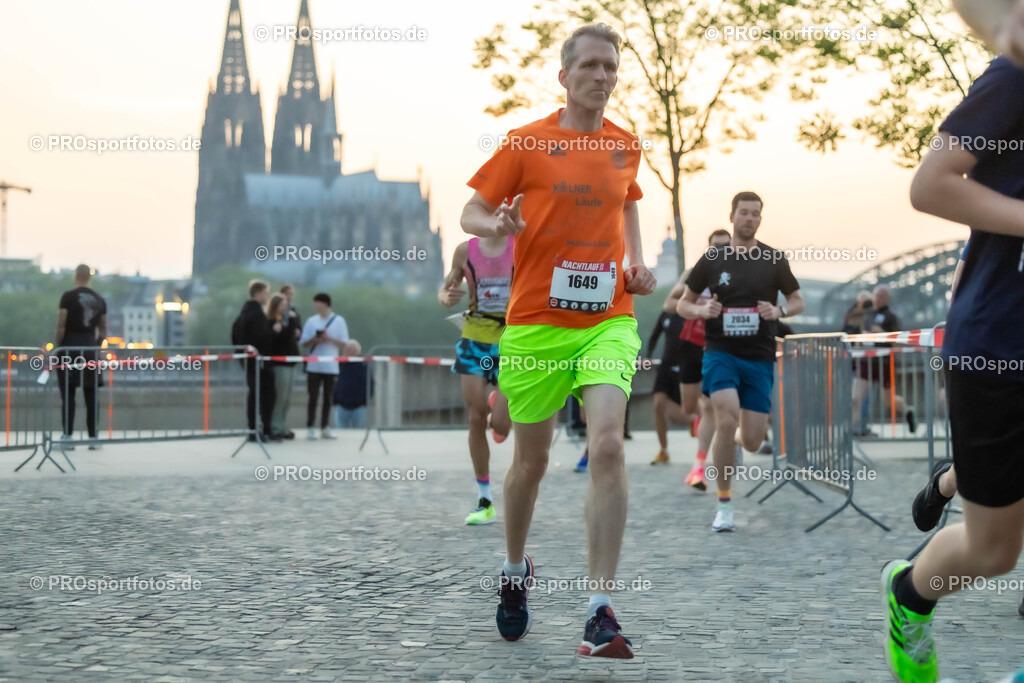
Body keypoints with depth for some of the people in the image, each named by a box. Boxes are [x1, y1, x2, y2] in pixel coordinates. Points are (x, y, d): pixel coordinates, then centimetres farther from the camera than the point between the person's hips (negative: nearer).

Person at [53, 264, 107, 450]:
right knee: (91, 396, 7)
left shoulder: (68, 297, -6)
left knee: (68, 395, -2)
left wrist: (56, 347, -3)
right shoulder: (99, 300, 9)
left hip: (70, 348, -4)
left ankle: (68, 437, -6)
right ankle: (93, 438, 7)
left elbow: (61, 326, -10)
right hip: (90, 350, 4)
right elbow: (103, 330, 11)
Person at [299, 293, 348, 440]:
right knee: (313, 397, -2)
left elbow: (344, 344, 1)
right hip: (313, 366, 0)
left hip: (331, 366, 0)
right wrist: (314, 340, -12)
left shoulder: (339, 321, 3)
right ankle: (310, 428, 1)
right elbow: (304, 343, 8)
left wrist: (329, 339, -13)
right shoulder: (311, 321, 7)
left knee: (328, 398, 5)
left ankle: (325, 428, 13)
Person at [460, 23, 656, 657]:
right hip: (536, 322, -1)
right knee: (532, 459, 10)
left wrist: (638, 262, 13)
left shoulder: (626, 145, 9)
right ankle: (516, 570, 39)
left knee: (608, 444, -19)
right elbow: (472, 211, 3)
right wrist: (498, 224, -20)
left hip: (608, 320, 1)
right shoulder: (527, 141, 0)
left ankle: (601, 611, -18)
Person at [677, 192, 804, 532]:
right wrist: (702, 310, -12)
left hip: (759, 356, 1)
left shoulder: (773, 259, 4)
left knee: (752, 442, -2)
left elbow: (798, 301, 12)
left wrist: (779, 311, -10)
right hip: (720, 351, -1)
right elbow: (683, 303, 10)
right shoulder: (713, 259, 3)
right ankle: (724, 505, -10)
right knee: (727, 421, -22)